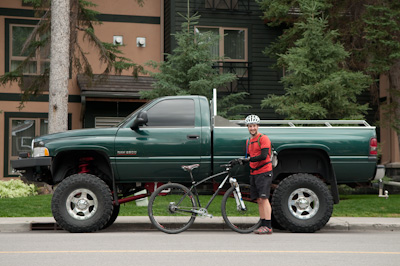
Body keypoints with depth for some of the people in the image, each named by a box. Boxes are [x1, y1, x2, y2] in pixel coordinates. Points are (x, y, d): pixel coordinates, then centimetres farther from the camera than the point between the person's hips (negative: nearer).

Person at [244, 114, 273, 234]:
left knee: (264, 198, -13)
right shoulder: (248, 141, 18)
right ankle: (263, 225, 8)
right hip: (253, 173, 8)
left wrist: (250, 159, -18)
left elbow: (263, 156, -18)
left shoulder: (263, 139, -8)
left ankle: (268, 227, -15)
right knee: (259, 200, 5)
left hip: (264, 172, -8)